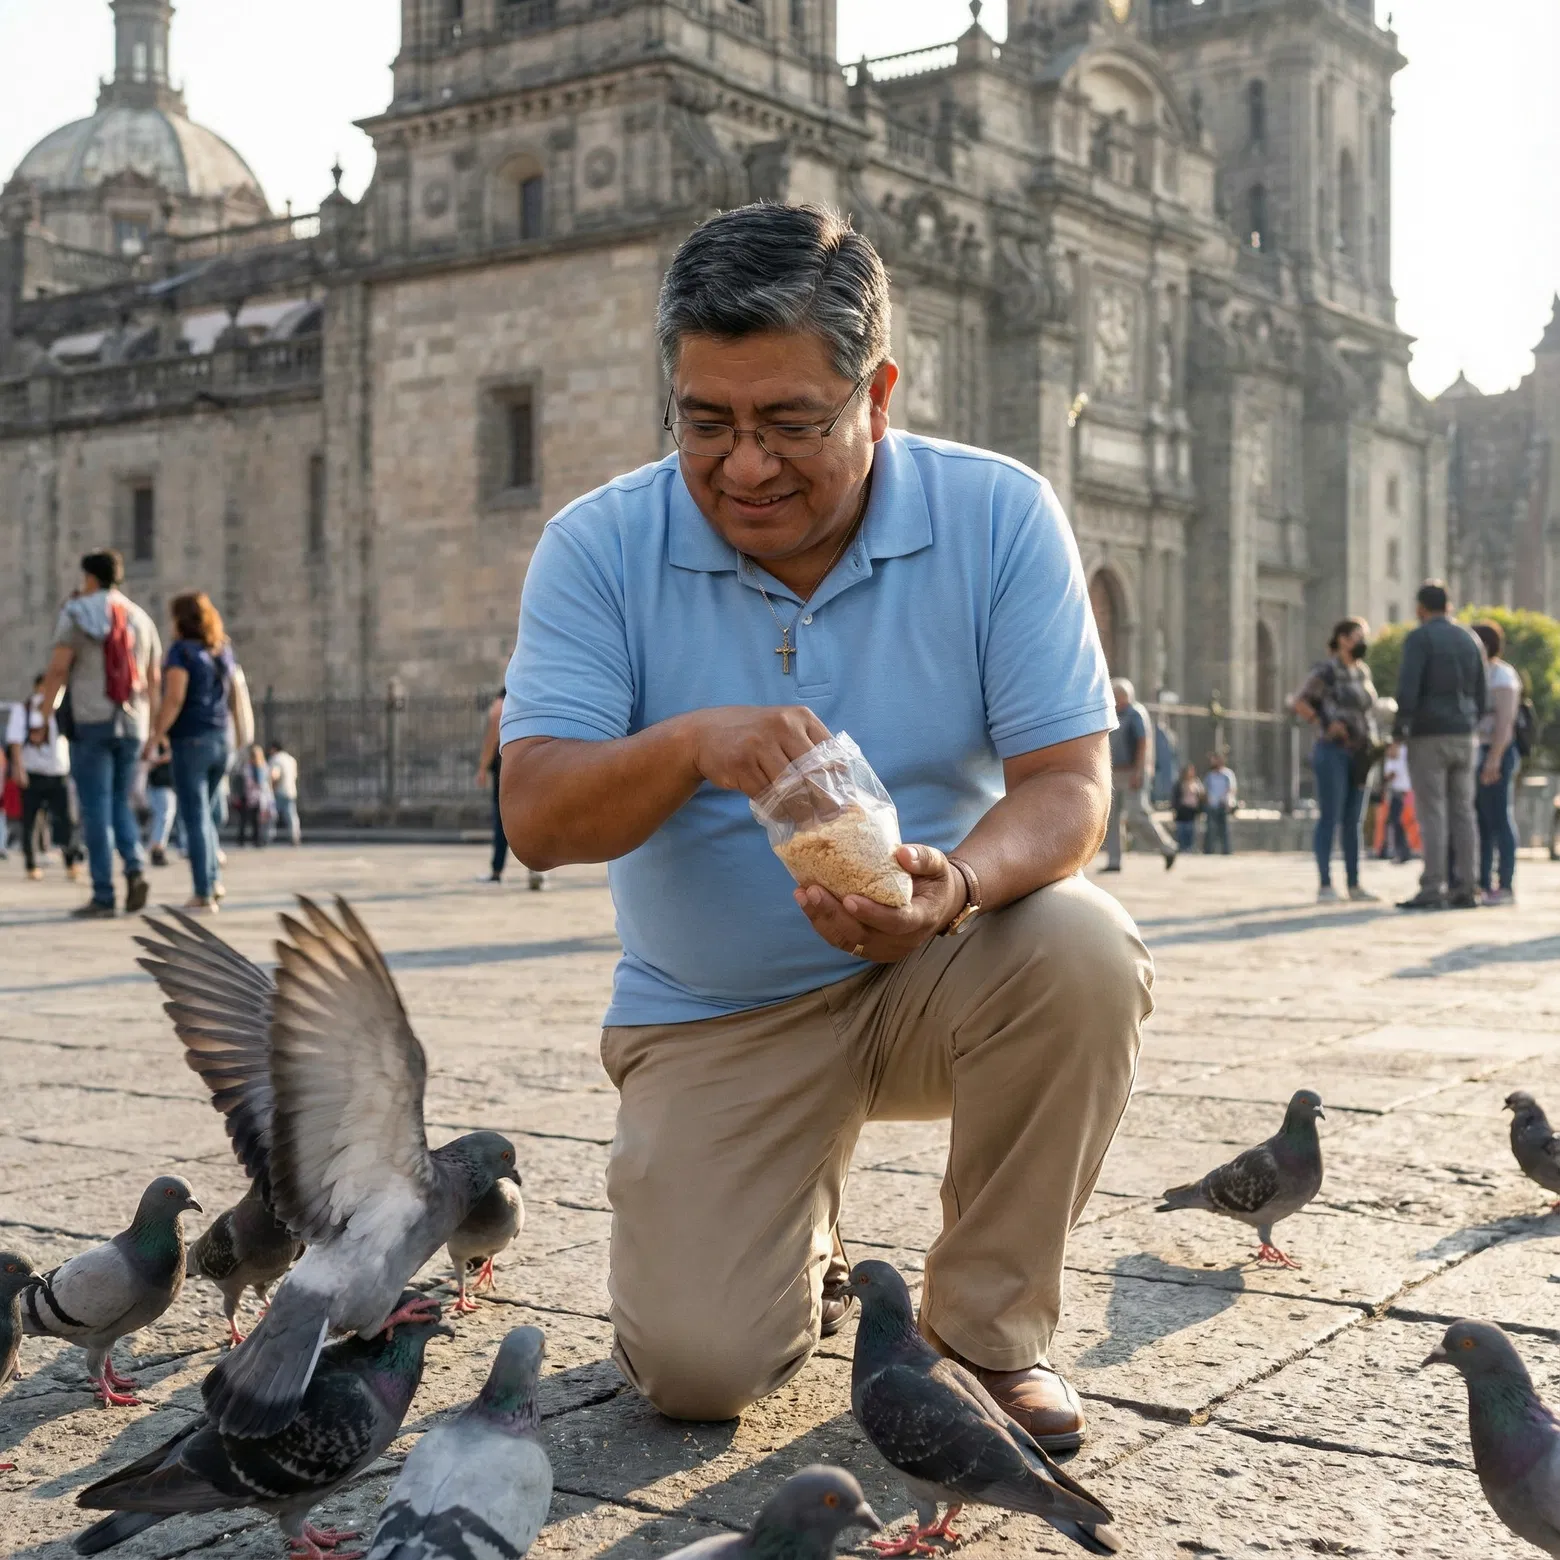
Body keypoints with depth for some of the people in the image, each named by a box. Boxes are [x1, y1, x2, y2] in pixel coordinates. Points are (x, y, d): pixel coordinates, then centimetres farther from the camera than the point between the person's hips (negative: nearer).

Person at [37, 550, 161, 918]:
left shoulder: (77, 612, 0)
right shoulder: (141, 619, 14)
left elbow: (58, 669, -8)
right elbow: (154, 680, 12)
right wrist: (152, 726, 15)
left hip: (90, 721, -4)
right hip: (132, 724, 4)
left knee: (95, 807, -2)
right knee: (118, 802, 15)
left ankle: (103, 895, -4)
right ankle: (136, 868, -9)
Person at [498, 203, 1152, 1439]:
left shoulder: (1000, 517, -10)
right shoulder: (600, 547, -9)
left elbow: (1070, 786, -15)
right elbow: (535, 815, -16)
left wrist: (958, 883, -37)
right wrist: (689, 744, -36)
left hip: (937, 972, 1)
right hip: (714, 1013, 0)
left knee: (1083, 951, -32)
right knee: (695, 1365, -14)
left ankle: (991, 1324, -7)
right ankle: (802, 1249, 26)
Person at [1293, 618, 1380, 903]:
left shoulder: (1362, 671, 15)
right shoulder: (1326, 670, -7)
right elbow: (1299, 702, -5)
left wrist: (1371, 740, 13)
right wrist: (1326, 724, -14)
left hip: (1359, 754, 7)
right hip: (1332, 751, -7)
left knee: (1352, 821, 8)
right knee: (1330, 818, -8)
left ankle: (1354, 884, 10)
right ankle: (1324, 884, -6)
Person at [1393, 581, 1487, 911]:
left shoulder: (1418, 638, -9)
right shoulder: (1470, 640, 12)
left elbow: (1408, 687, -20)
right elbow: (1482, 696, 11)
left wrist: (1400, 725, -3)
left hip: (1429, 737, -6)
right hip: (1463, 737, 6)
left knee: (1432, 815, -7)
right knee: (1461, 813, 6)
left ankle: (1432, 890, -10)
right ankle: (1464, 890, 4)